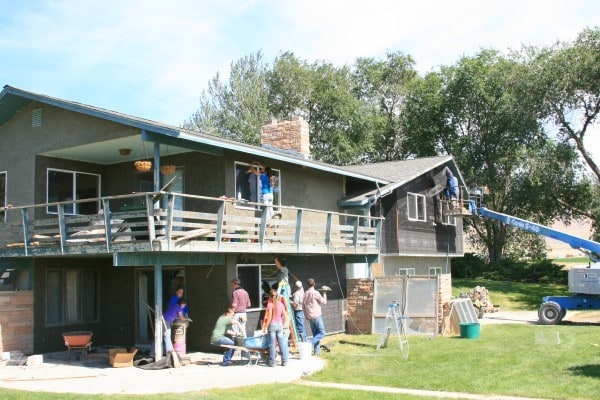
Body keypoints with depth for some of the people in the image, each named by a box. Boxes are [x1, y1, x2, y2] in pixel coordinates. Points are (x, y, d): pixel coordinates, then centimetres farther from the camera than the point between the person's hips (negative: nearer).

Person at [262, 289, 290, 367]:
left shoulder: (270, 304, -8)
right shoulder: (281, 304, 5)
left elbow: (269, 317, -13)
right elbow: (285, 315, 7)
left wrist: (265, 327, -8)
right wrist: (283, 324, 18)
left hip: (272, 324, -4)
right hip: (279, 324, 4)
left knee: (272, 344, -1)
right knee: (282, 343, 8)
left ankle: (272, 362, 2)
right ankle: (284, 361, 11)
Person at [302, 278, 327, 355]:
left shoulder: (305, 293, 9)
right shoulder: (315, 293, -11)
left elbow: (303, 306, 14)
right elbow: (324, 302, -5)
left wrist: (306, 316, 22)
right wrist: (324, 294, 10)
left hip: (309, 317, 7)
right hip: (316, 316, -7)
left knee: (315, 333, 11)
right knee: (321, 332, -3)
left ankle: (317, 350, 8)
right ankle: (311, 344, -18)